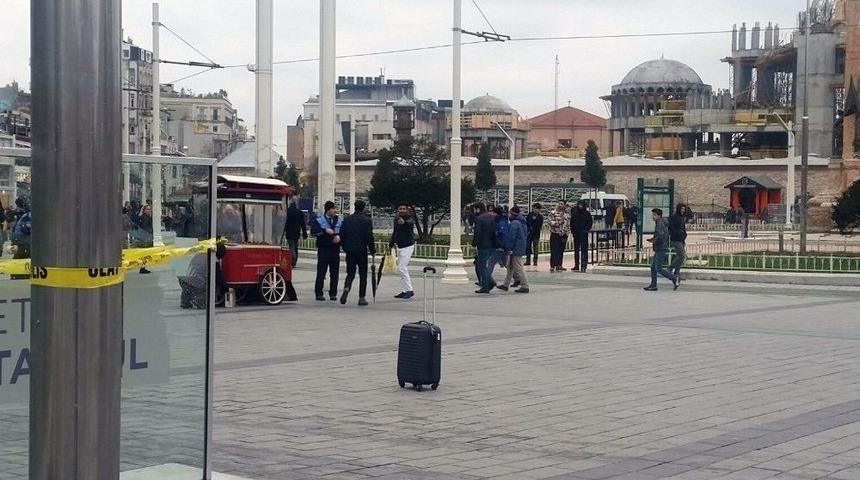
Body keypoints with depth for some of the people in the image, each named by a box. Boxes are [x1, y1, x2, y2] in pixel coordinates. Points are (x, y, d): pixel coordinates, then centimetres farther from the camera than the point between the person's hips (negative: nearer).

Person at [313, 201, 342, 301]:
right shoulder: (320, 220, 1)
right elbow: (314, 231, -12)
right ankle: (319, 293, 2)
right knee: (321, 271, -3)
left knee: (334, 272, 4)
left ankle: (333, 294, 10)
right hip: (323, 248, -4)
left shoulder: (338, 220, 12)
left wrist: (339, 236, -8)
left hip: (335, 249, 4)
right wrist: (325, 230, -22)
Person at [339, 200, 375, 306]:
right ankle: (361, 298, 5)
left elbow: (342, 235, 5)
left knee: (350, 273, 12)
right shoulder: (367, 220, -6)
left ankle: (346, 288, -18)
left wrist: (345, 248, 17)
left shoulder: (347, 220, 5)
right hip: (362, 251, -3)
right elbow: (369, 237, -10)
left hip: (349, 251, 3)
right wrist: (373, 250, 1)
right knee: (363, 275, 6)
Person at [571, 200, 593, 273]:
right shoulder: (574, 214, 8)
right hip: (576, 234, 4)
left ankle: (584, 265, -10)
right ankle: (576, 265, 15)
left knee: (584, 249, -8)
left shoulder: (587, 213, 0)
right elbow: (571, 223, 11)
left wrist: (586, 230, -8)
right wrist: (573, 230, -1)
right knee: (576, 249, 8)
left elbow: (590, 223, 1)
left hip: (583, 234, -4)